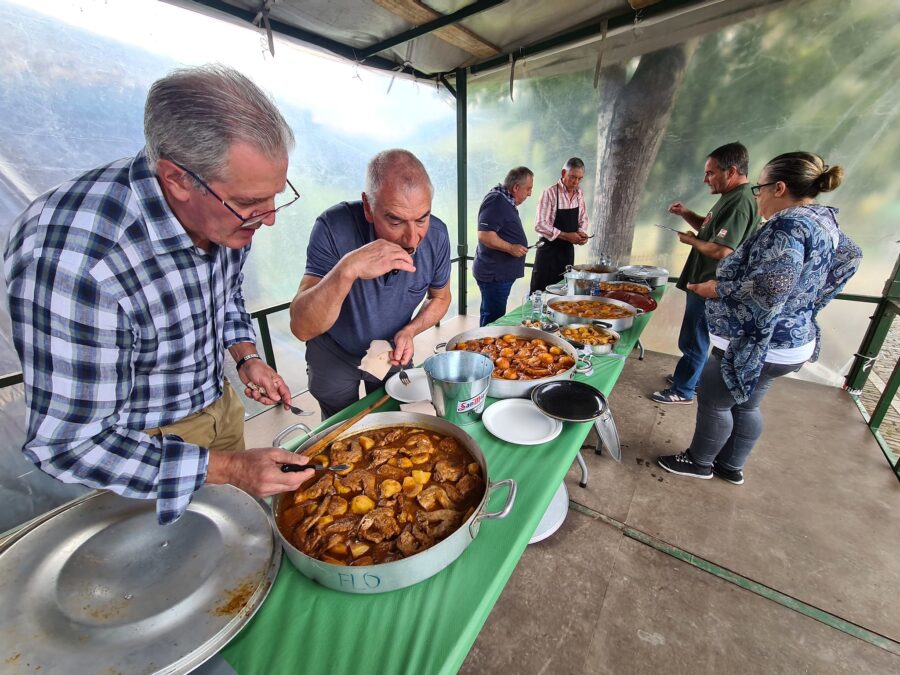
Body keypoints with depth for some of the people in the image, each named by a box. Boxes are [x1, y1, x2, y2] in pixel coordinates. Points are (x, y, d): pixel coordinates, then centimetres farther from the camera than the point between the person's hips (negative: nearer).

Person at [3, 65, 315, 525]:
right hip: (142, 443, -5)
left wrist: (246, 356, -6)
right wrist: (229, 469, -31)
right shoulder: (72, 262, -37)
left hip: (221, 405, 6)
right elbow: (69, 444, -28)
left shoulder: (227, 209, -15)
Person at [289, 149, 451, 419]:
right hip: (334, 356, -2)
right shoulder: (334, 228, -30)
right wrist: (347, 270, -49)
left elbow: (440, 298, -3)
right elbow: (301, 328, -33)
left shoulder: (436, 236, -21)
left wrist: (409, 332, -21)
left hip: (393, 354, 3)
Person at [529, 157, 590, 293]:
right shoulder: (550, 193, -12)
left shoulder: (579, 194, 8)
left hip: (568, 250, 6)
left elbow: (583, 220, 16)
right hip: (549, 250, -6)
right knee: (541, 292, -1)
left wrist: (582, 232, -6)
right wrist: (566, 235, -21)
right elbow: (540, 225, -18)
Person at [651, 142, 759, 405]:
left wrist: (691, 240, -12)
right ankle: (690, 377, 37)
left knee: (692, 341, 1)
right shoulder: (731, 197, 12)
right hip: (704, 283, 10)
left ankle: (682, 391, 14)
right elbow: (708, 228, 22)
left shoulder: (740, 203, -21)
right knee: (696, 339, 21)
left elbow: (722, 251, -28)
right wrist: (686, 214, 6)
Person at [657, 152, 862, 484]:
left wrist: (715, 288, -17)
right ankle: (732, 466, 37)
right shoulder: (824, 220, 10)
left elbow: (768, 289, -32)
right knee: (745, 406, 21)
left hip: (756, 345, -10)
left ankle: (699, 462, 26)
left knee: (713, 402, 7)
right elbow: (850, 255, 25)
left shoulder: (789, 224, -22)